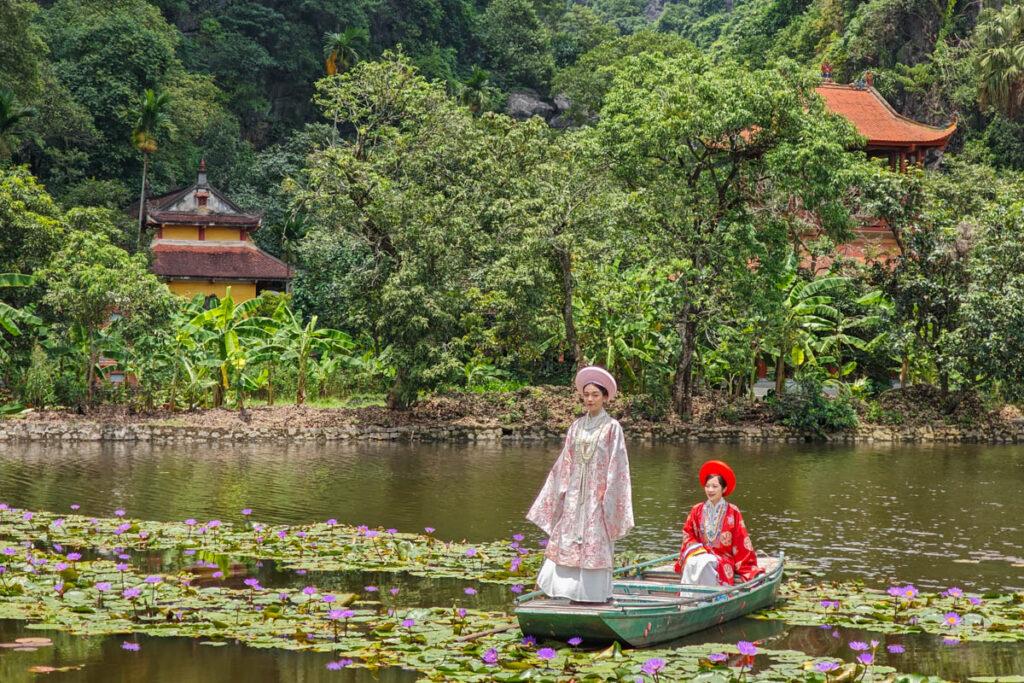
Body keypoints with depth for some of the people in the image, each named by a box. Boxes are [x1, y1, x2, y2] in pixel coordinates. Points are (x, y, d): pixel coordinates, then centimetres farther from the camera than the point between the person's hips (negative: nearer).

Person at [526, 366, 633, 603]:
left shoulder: (612, 428, -4)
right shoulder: (577, 427, 10)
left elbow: (616, 466, -8)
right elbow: (565, 463, 12)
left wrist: (608, 497, -13)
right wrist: (563, 489, 7)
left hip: (598, 493, -5)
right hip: (575, 494, 5)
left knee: (596, 543, -1)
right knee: (569, 540, 2)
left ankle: (596, 592, 4)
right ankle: (573, 588, 7)